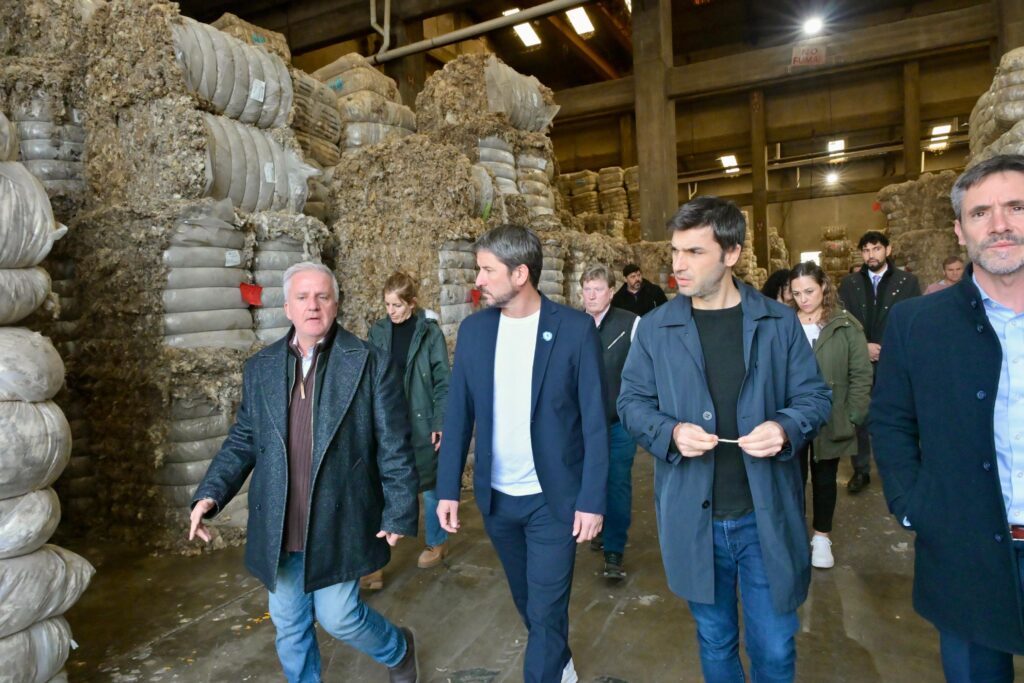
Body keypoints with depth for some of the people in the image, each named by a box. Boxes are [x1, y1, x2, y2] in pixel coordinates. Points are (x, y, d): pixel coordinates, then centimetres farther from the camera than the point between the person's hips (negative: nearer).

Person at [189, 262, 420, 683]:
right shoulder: (259, 369, 3)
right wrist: (211, 493, -3)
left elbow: (394, 447, -8)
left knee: (338, 617, 4)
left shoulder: (370, 364, -9)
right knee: (289, 625, 17)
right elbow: (242, 440, 10)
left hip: (339, 523, -4)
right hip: (278, 528, 4)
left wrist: (399, 514, -9)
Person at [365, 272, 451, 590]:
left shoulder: (430, 332, -9)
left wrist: (440, 423, -12)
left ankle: (437, 542, 36)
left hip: (421, 423, -3)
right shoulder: (378, 331, 1)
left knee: (429, 485, 13)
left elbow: (443, 381, -8)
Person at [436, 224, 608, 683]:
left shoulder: (576, 329, -12)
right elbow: (458, 414, 2)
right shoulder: (473, 329, -2)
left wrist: (592, 499, -12)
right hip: (496, 496, 5)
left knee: (546, 609, 3)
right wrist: (448, 488, -1)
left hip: (554, 496, -4)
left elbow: (594, 421, -10)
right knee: (527, 600, 23)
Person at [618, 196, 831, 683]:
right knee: (715, 641, 21)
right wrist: (671, 432, -19)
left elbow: (814, 396, 1)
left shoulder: (780, 322, -3)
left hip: (766, 515, 0)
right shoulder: (655, 328, -3)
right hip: (693, 517, 1)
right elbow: (631, 402, 1)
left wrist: (785, 427, -20)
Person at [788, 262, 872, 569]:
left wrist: (853, 415, -7)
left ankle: (821, 537, 32)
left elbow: (861, 374, -3)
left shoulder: (846, 326, -4)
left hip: (830, 421, 0)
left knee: (825, 478, 15)